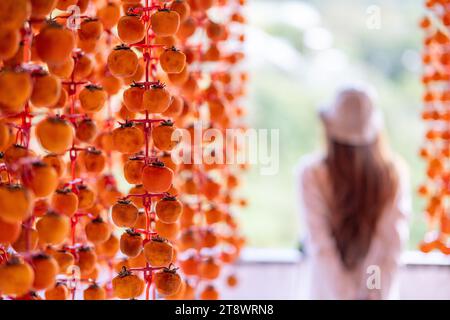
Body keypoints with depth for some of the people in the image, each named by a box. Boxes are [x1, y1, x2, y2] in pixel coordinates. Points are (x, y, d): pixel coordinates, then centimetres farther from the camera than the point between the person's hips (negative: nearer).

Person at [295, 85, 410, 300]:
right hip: (379, 290, 2)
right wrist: (377, 294, -13)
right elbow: (393, 243, -15)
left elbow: (320, 245, -18)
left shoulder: (312, 174, -17)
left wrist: (343, 295, -13)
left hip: (328, 290, -2)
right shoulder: (394, 173, -11)